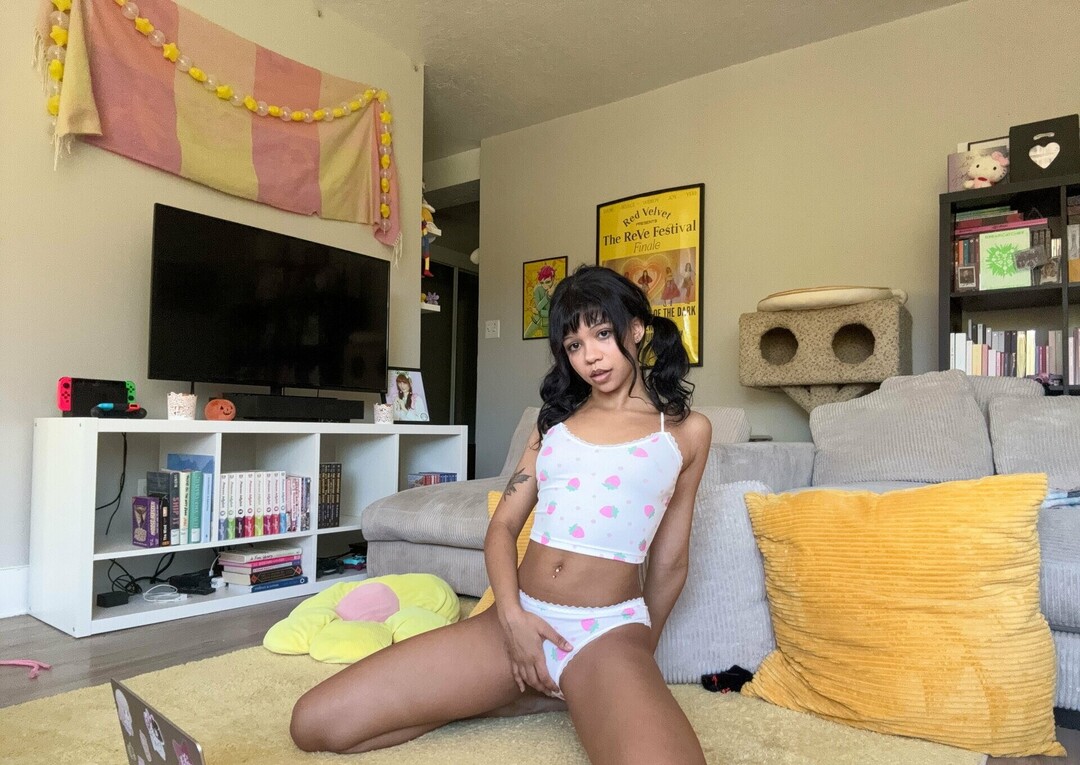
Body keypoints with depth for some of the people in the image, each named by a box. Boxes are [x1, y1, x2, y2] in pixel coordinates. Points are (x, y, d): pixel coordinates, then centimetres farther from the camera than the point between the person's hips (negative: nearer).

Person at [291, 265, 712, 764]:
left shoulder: (687, 430, 6)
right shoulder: (556, 419, 16)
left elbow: (669, 560, 11)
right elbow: (503, 525, 10)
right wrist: (511, 614, -8)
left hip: (608, 631, -4)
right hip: (519, 617, 4)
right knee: (315, 722, -8)